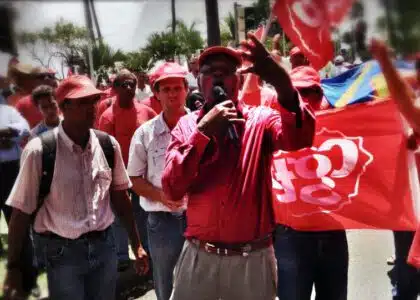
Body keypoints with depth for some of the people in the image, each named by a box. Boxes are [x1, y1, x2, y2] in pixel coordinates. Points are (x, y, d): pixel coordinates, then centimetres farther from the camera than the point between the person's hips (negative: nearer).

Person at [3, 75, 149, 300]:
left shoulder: (109, 145, -2)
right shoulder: (39, 150, -14)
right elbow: (22, 210, -8)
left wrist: (136, 246, 10)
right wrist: (13, 268, -5)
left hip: (104, 246, 4)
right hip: (63, 252, -3)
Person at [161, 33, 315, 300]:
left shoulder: (260, 120, -3)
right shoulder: (186, 125, 2)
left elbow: (299, 137, -25)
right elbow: (172, 190, -10)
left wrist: (282, 83, -42)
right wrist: (203, 131, -18)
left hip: (253, 258, -1)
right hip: (199, 256, 1)